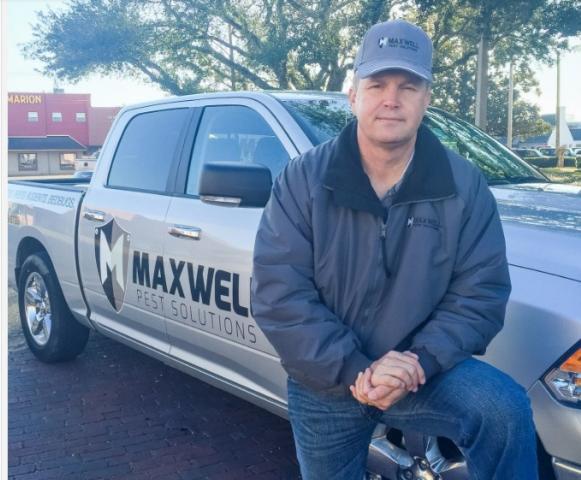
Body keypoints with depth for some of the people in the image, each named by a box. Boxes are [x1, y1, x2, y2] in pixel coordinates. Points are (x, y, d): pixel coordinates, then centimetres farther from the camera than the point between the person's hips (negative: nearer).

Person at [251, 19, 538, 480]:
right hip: (325, 385, 1)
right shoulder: (304, 179, -12)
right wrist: (352, 371, -25)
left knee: (505, 408, -27)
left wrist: (420, 360, -25)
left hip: (420, 372, 0)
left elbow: (481, 293, -10)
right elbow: (278, 294, -18)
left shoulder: (465, 185, -7)